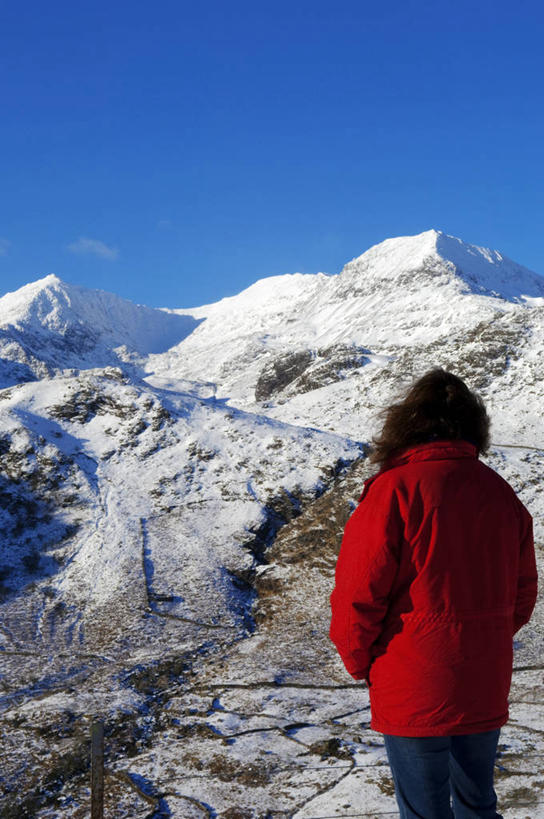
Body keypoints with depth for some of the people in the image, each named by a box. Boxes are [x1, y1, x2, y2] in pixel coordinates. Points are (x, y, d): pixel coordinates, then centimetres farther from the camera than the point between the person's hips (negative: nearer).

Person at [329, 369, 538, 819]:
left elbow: (358, 592, -15)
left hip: (414, 695, -5)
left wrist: (360, 660, 1)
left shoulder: (394, 490, -17)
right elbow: (522, 592, 10)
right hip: (487, 692, 5)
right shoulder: (502, 494, 1)